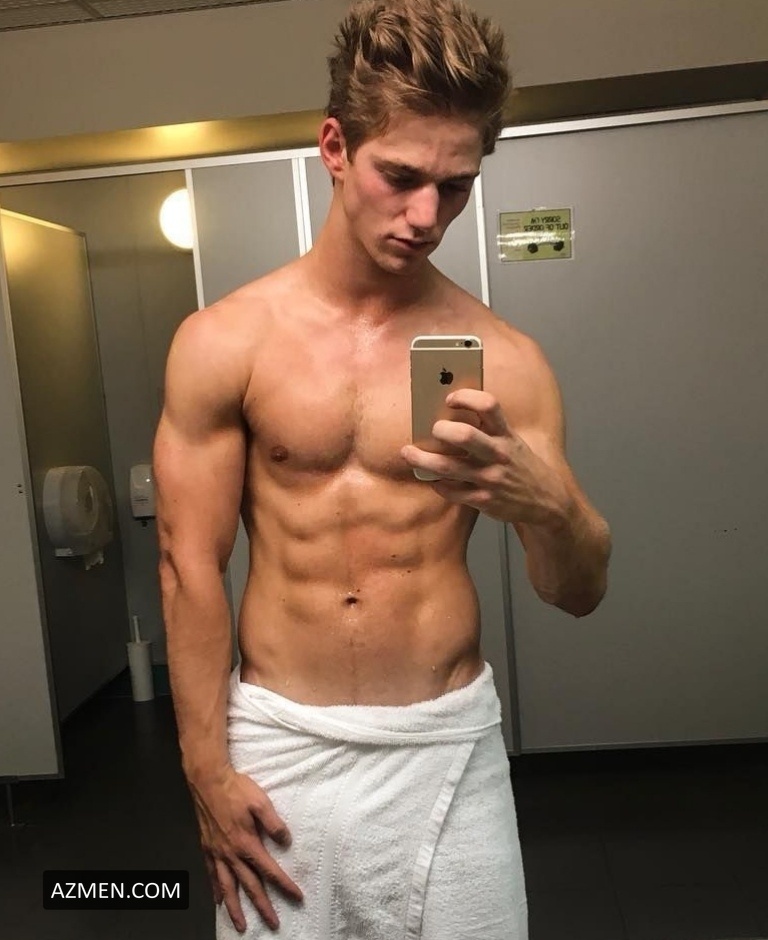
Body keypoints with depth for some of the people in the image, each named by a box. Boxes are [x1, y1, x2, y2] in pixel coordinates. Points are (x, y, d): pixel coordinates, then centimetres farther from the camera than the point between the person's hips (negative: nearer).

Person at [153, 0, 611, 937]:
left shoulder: (504, 358, -4)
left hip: (450, 744, 1)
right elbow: (190, 564, -3)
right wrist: (207, 768, -3)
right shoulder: (223, 342, -6)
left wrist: (544, 503, -24)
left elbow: (579, 592, -2)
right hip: (279, 743, 0)